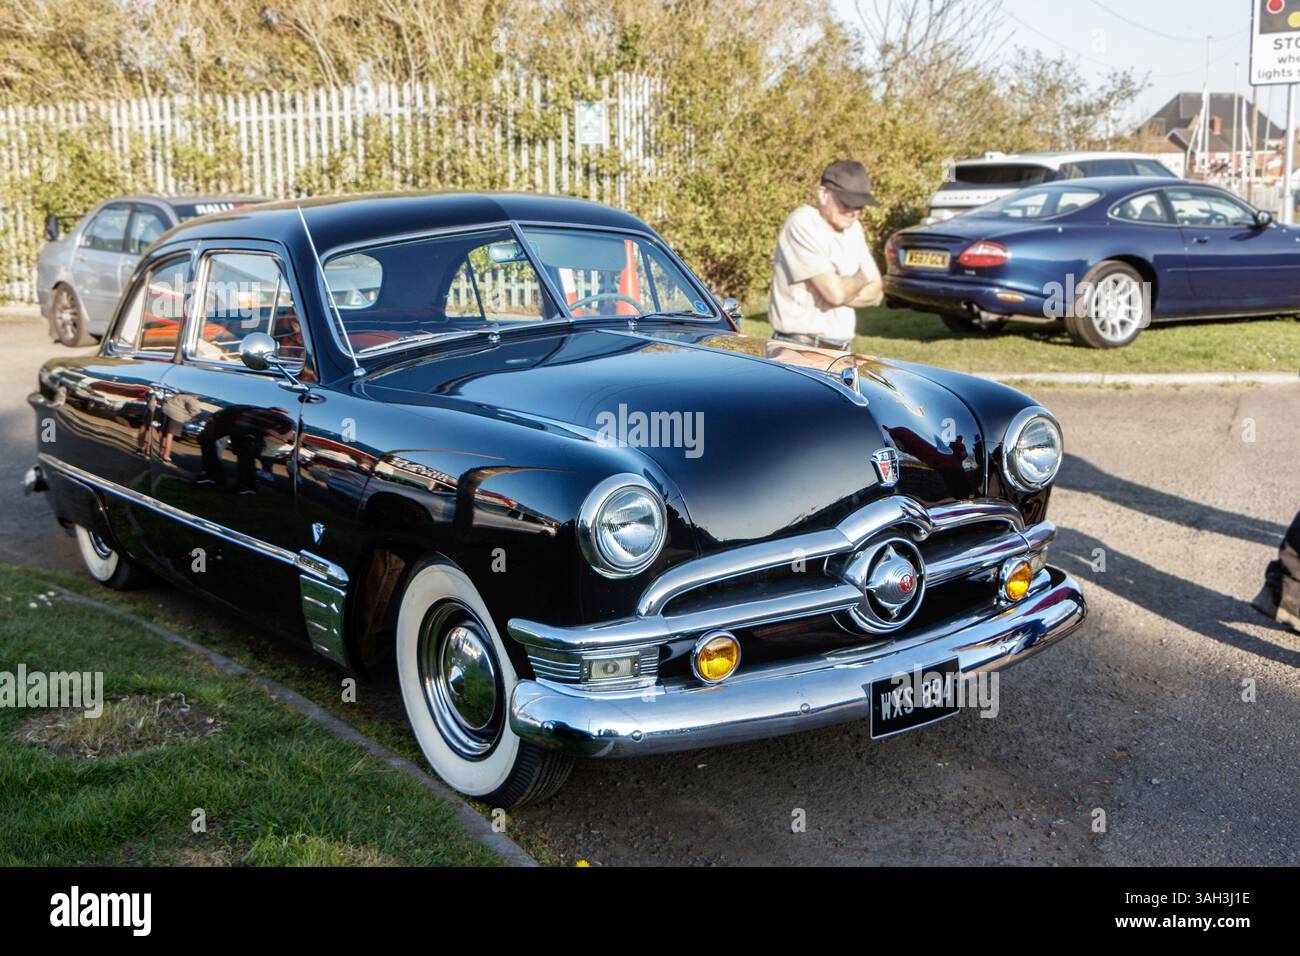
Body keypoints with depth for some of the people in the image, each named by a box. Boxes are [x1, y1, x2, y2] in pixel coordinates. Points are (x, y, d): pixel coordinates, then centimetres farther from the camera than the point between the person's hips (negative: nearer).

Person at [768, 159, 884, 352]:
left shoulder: (853, 228, 11)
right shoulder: (803, 224, -13)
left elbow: (876, 293, 9)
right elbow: (836, 292, -20)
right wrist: (861, 278, 1)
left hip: (841, 350, 8)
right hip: (799, 349, -8)